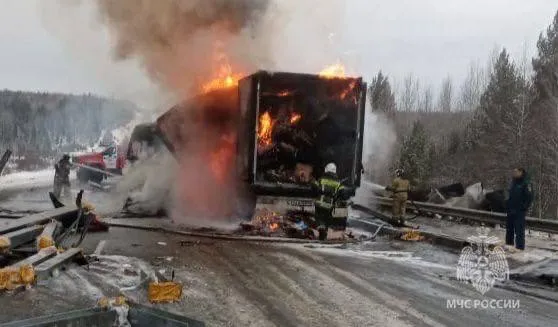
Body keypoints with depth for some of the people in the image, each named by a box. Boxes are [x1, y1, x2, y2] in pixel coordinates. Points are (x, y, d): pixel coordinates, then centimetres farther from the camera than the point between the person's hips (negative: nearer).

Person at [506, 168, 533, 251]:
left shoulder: (525, 183, -12)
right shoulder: (513, 182, 12)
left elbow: (529, 197, -14)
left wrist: (524, 208, -15)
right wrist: (507, 206, 13)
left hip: (519, 211, -8)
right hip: (511, 210, 8)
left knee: (519, 230, -7)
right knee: (509, 228, 16)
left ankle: (520, 247, -4)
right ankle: (509, 243, 27)